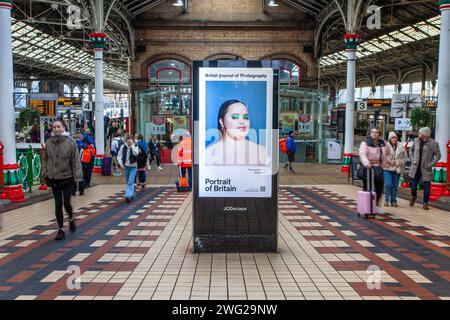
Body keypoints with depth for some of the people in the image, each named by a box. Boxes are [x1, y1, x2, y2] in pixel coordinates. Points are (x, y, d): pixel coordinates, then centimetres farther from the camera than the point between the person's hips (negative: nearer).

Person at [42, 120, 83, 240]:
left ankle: (71, 219, 32)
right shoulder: (48, 143, 1)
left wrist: (77, 176, -14)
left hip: (67, 178, -3)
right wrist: (45, 174, 4)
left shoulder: (70, 142, -9)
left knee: (66, 203, -1)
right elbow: (45, 160, 9)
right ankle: (61, 229, 18)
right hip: (54, 179, 3)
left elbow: (76, 160, -10)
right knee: (58, 204, 7)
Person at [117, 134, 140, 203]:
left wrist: (132, 145, -20)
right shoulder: (123, 147, 0)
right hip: (126, 166, 4)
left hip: (133, 166, -4)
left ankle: (128, 196, -20)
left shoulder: (135, 146, -4)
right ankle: (132, 195, 29)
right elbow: (119, 155, 3)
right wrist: (120, 163, -9)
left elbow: (136, 153, -23)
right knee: (127, 182, 14)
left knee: (130, 182, -14)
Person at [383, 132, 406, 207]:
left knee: (395, 185, 7)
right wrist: (389, 161, -14)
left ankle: (393, 201, 17)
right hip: (387, 168, -3)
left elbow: (404, 158, 9)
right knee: (388, 184, -10)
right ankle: (386, 200, 7)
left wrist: (397, 162, -4)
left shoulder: (401, 147, 6)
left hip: (397, 169, 3)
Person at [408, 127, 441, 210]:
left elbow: (438, 155, -4)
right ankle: (413, 197, 35)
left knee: (426, 186, 3)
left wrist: (431, 164, -12)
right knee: (413, 185, 6)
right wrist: (412, 159, 4)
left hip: (426, 169, -3)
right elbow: (411, 150, 17)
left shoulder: (433, 143, -8)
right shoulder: (416, 141, 4)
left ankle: (425, 203, 15)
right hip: (415, 168, 3)